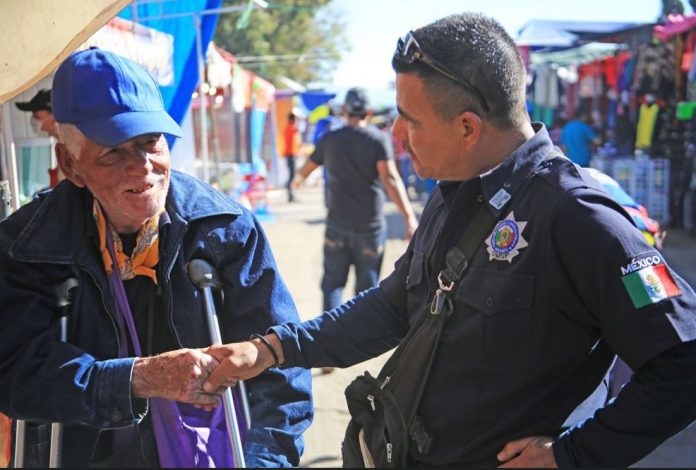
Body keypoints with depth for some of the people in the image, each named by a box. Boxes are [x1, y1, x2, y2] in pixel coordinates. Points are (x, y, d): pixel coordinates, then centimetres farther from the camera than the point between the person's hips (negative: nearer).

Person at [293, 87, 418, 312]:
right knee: (367, 288, 8)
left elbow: (306, 169, 18)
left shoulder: (330, 139, 3)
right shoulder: (379, 139, -5)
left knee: (332, 284, 10)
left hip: (337, 225, 2)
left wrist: (298, 179, 42)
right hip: (370, 226, -1)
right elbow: (390, 179, -17)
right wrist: (409, 217, -20)